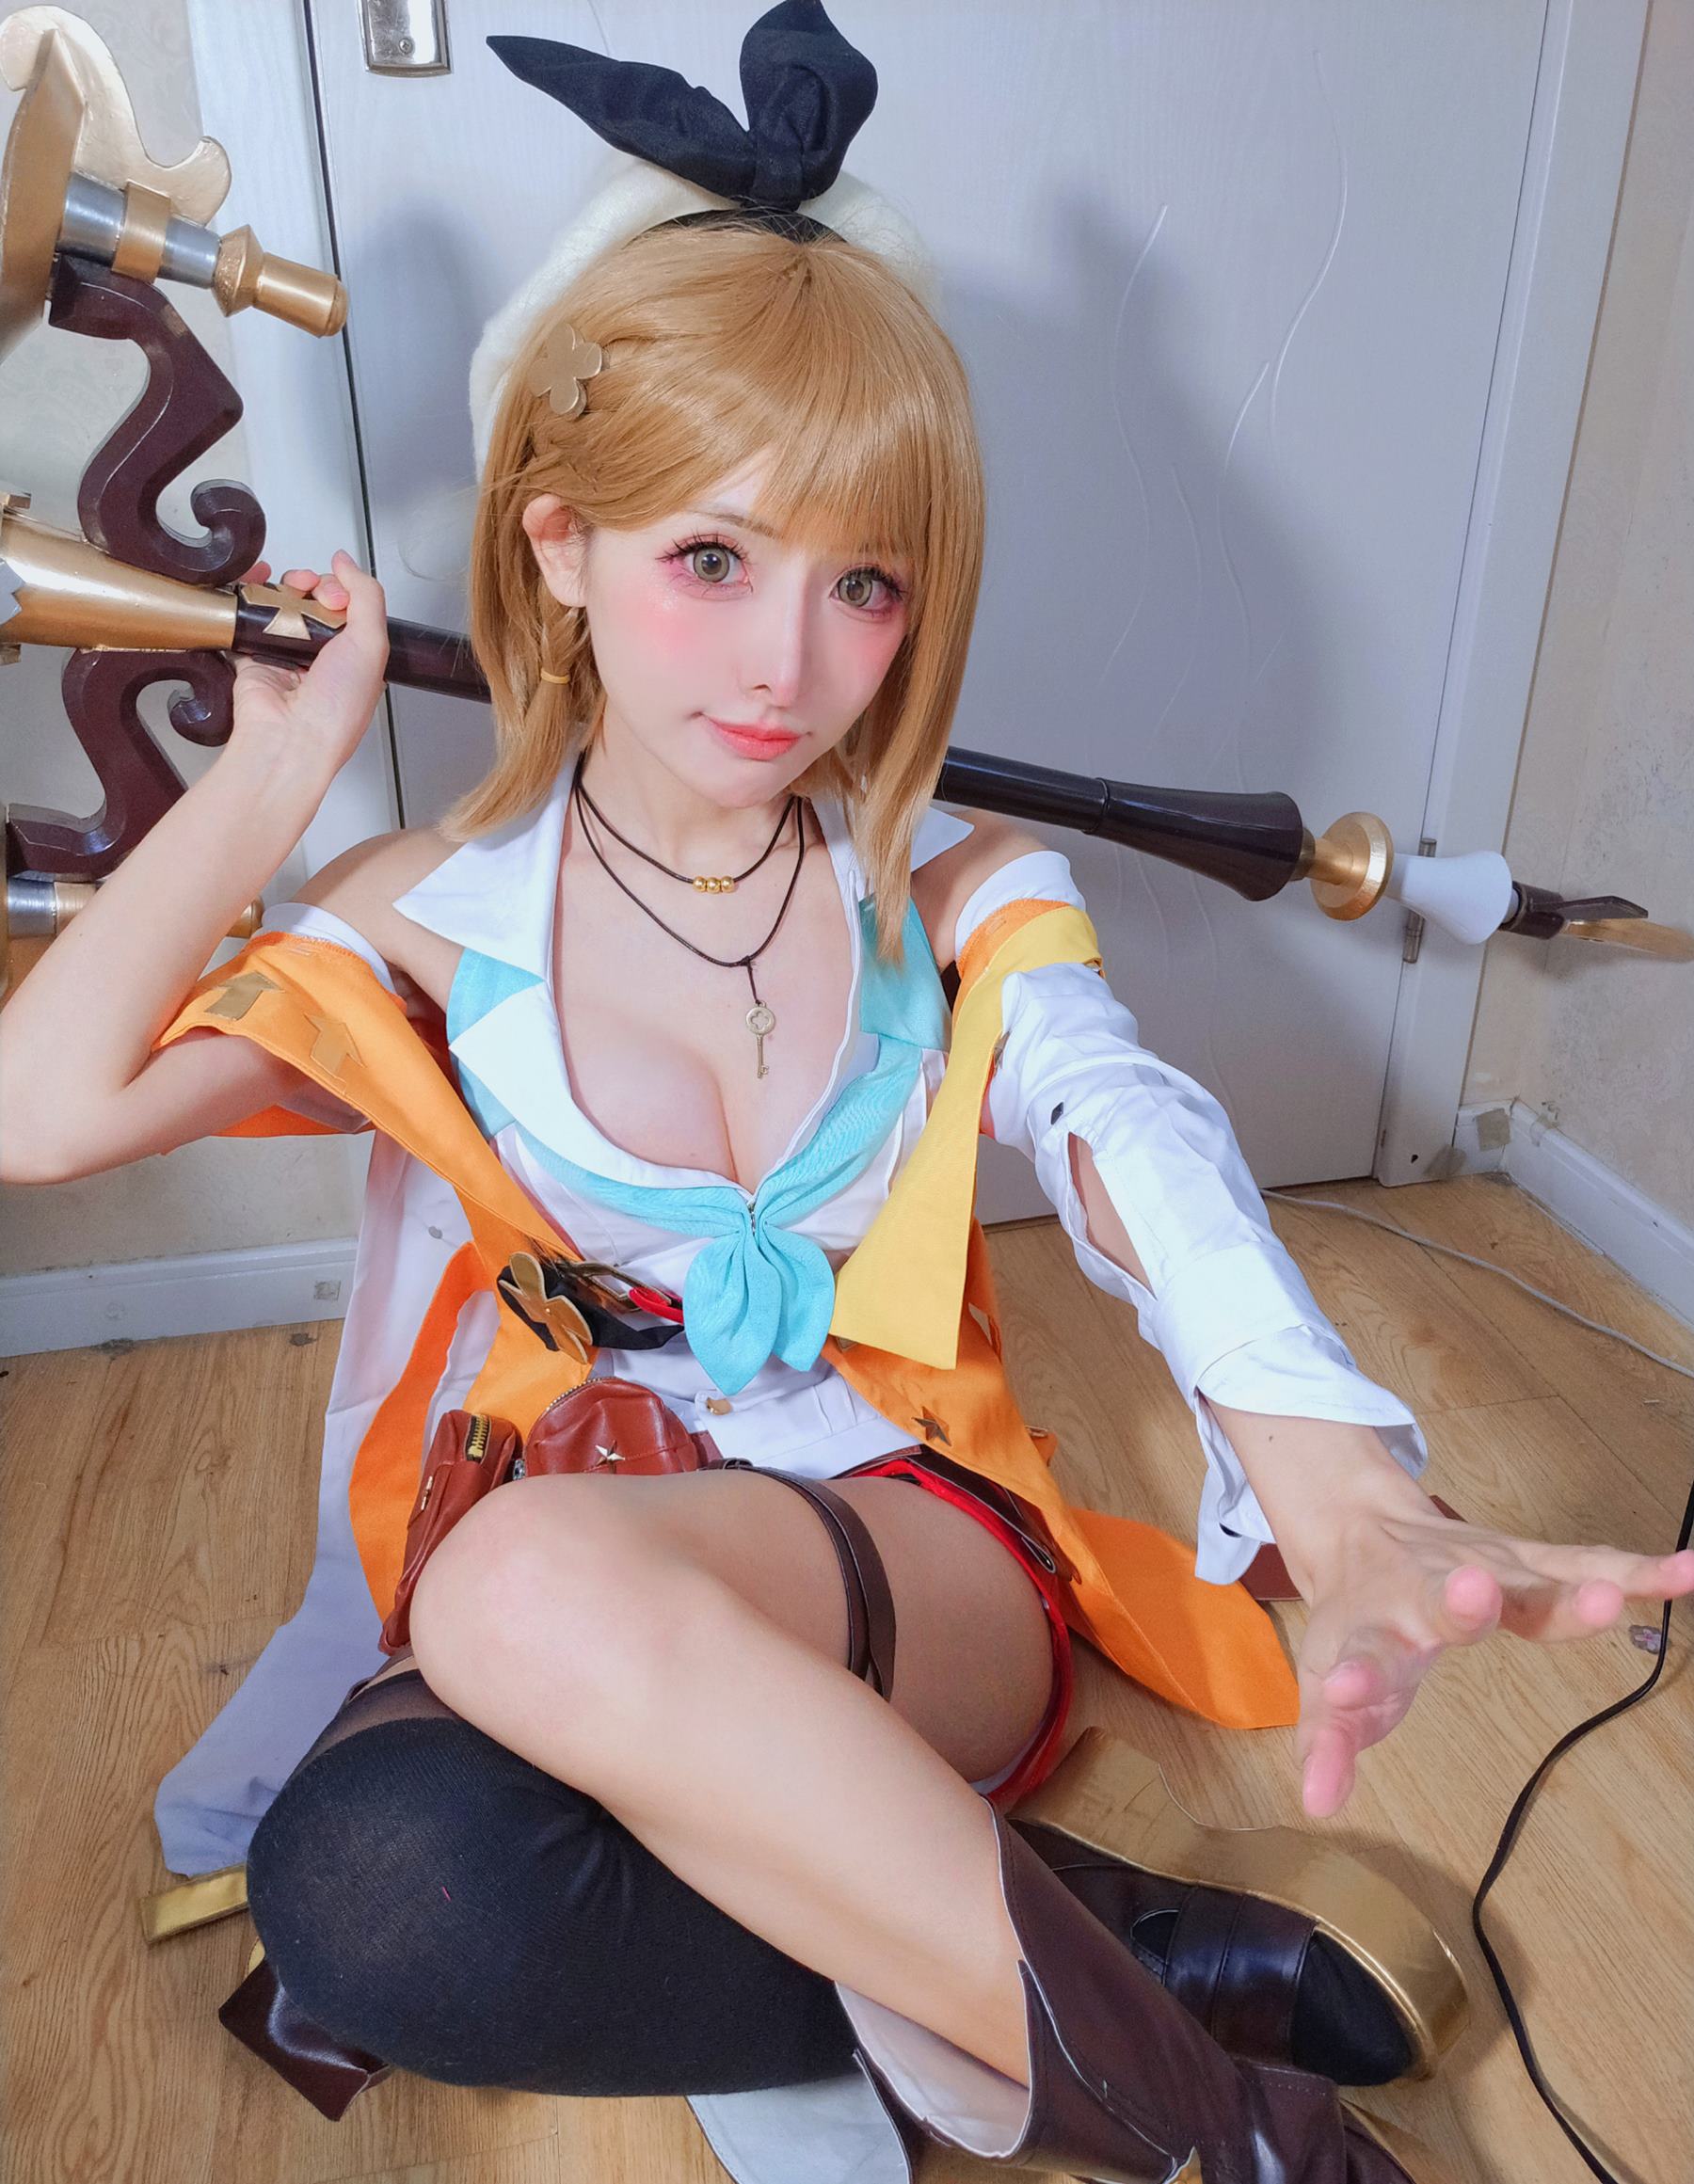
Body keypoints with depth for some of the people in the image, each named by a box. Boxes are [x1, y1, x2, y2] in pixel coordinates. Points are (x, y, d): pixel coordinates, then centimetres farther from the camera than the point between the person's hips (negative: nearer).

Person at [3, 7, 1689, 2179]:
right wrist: (275, 769, -5)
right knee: (366, 1887, -31)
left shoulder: (962, 899, -1)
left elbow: (1138, 1148, -22)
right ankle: (1129, 1951, -16)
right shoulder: (439, 916, -1)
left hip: (923, 1572, -1)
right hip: (540, 1656, 2)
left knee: (536, 1574, -34)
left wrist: (1350, 1515, -40)